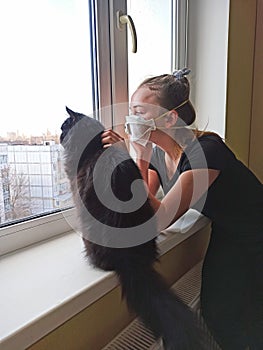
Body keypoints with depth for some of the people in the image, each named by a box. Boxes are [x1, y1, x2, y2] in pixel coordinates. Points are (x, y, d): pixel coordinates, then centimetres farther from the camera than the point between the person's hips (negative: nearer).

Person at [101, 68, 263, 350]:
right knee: (211, 313, 13)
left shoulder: (206, 151, -32)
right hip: (225, 237, 6)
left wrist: (139, 161, -33)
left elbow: (159, 220, -33)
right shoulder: (157, 152, -9)